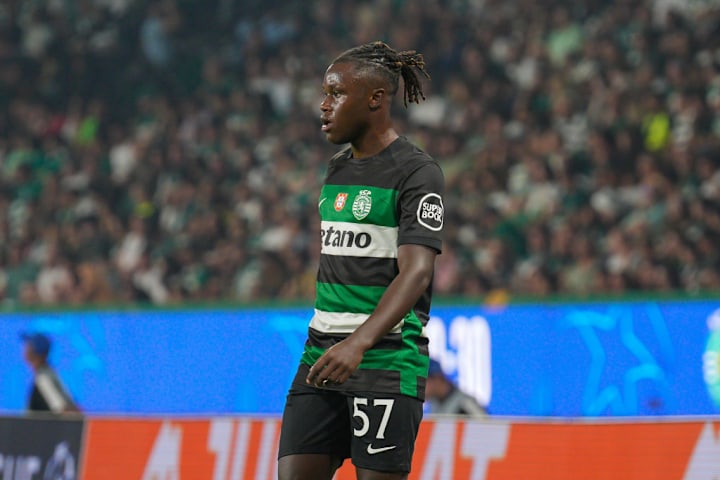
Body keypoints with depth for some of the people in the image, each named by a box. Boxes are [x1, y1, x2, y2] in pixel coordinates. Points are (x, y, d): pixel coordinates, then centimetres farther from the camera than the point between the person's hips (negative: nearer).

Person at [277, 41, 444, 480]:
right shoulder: (338, 169, 16)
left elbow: (416, 271, -21)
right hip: (323, 357, 7)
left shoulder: (416, 172, -10)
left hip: (387, 358, -7)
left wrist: (359, 343, -34)